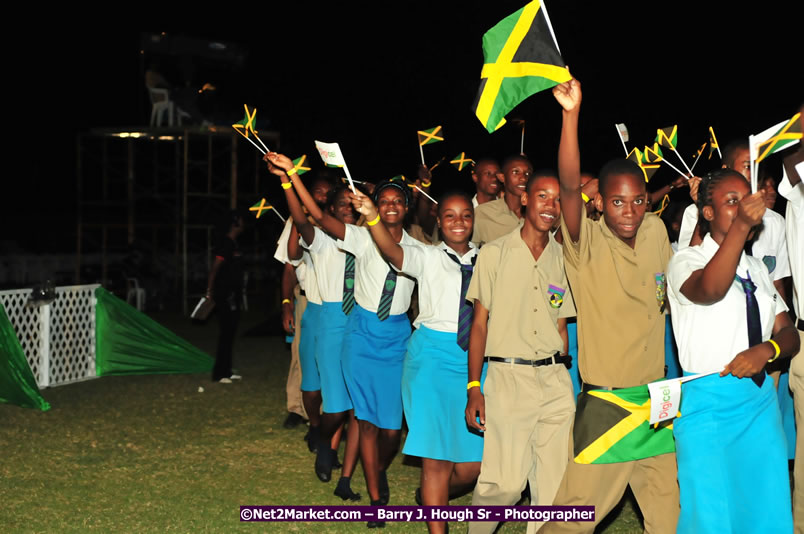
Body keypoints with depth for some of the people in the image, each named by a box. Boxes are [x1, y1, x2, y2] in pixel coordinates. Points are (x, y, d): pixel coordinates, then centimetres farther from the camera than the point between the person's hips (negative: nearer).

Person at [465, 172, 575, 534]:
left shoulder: (562, 259, 10)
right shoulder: (494, 254, 1)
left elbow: (561, 326, 16)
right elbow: (480, 323, 1)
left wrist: (563, 379, 11)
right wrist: (474, 389, -5)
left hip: (555, 379, 4)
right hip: (508, 377, -4)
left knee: (553, 484, 2)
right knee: (506, 481, -7)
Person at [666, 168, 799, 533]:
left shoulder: (756, 268, 17)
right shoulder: (685, 261, -3)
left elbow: (789, 333, 11)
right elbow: (709, 290, -26)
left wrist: (766, 350, -12)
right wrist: (741, 226, -37)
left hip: (760, 400, 6)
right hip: (708, 404, -6)